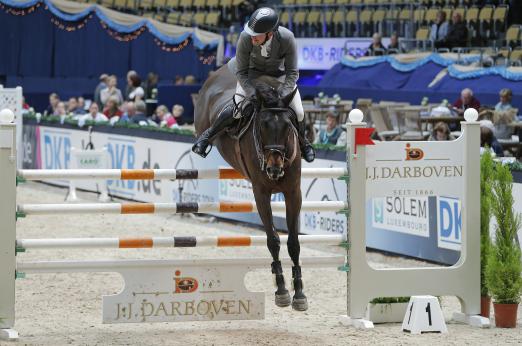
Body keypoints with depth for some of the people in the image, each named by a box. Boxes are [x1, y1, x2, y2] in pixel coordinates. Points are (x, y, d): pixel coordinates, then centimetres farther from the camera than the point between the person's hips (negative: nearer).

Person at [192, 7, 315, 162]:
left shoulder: (287, 39, -35)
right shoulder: (246, 38, -35)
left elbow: (292, 73, -22)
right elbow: (241, 72, -22)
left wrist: (283, 97, -33)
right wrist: (253, 96, -34)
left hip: (280, 74, 1)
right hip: (252, 73, -1)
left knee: (298, 112, -4)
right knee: (237, 109, -18)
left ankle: (302, 142, 29)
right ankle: (207, 135, 7)